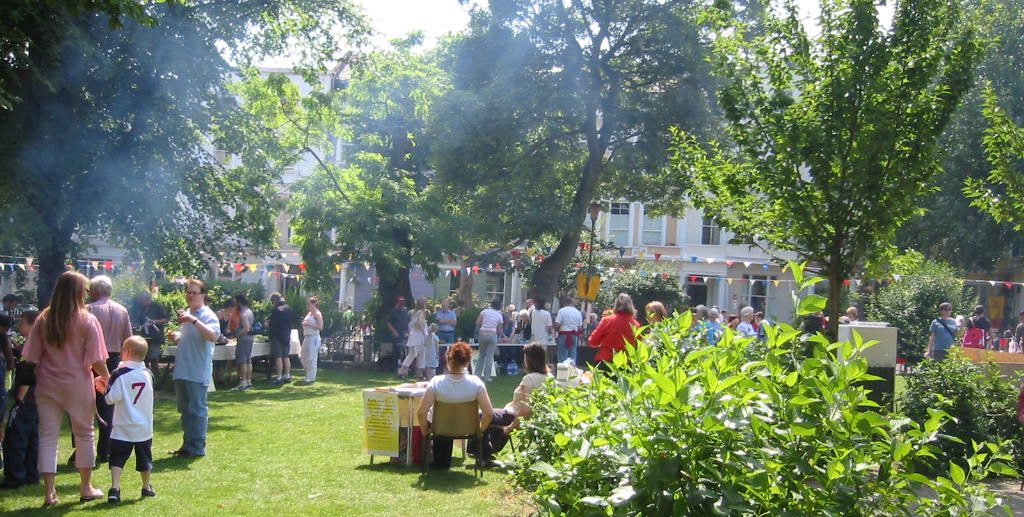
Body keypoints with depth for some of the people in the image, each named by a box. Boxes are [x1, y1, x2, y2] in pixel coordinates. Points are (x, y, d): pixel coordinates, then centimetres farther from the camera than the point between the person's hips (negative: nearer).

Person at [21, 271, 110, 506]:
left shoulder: (43, 320, -1)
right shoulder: (87, 320, -11)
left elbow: (31, 358, 1)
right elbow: (96, 360, -12)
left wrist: (42, 376, 16)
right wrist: (105, 377, 5)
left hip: (47, 386, 2)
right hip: (78, 386, -2)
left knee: (47, 437, 7)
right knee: (84, 434, 13)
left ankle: (49, 493, 7)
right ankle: (86, 488, 22)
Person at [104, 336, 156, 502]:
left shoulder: (119, 374, -15)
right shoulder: (148, 374, 0)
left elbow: (111, 398, -18)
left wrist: (106, 388, 2)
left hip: (123, 428, -4)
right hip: (144, 427, 4)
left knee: (117, 458, 1)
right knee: (144, 458, 16)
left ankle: (115, 488, -11)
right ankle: (146, 487, 27)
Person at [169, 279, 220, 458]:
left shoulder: (207, 315, -11)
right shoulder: (186, 314, 15)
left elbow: (213, 336, -29)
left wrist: (194, 320, -35)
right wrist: (176, 336, 7)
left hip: (198, 372, -9)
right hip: (182, 371, 9)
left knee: (197, 410, -3)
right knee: (185, 410, 16)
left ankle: (198, 448, 4)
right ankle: (187, 445, 26)